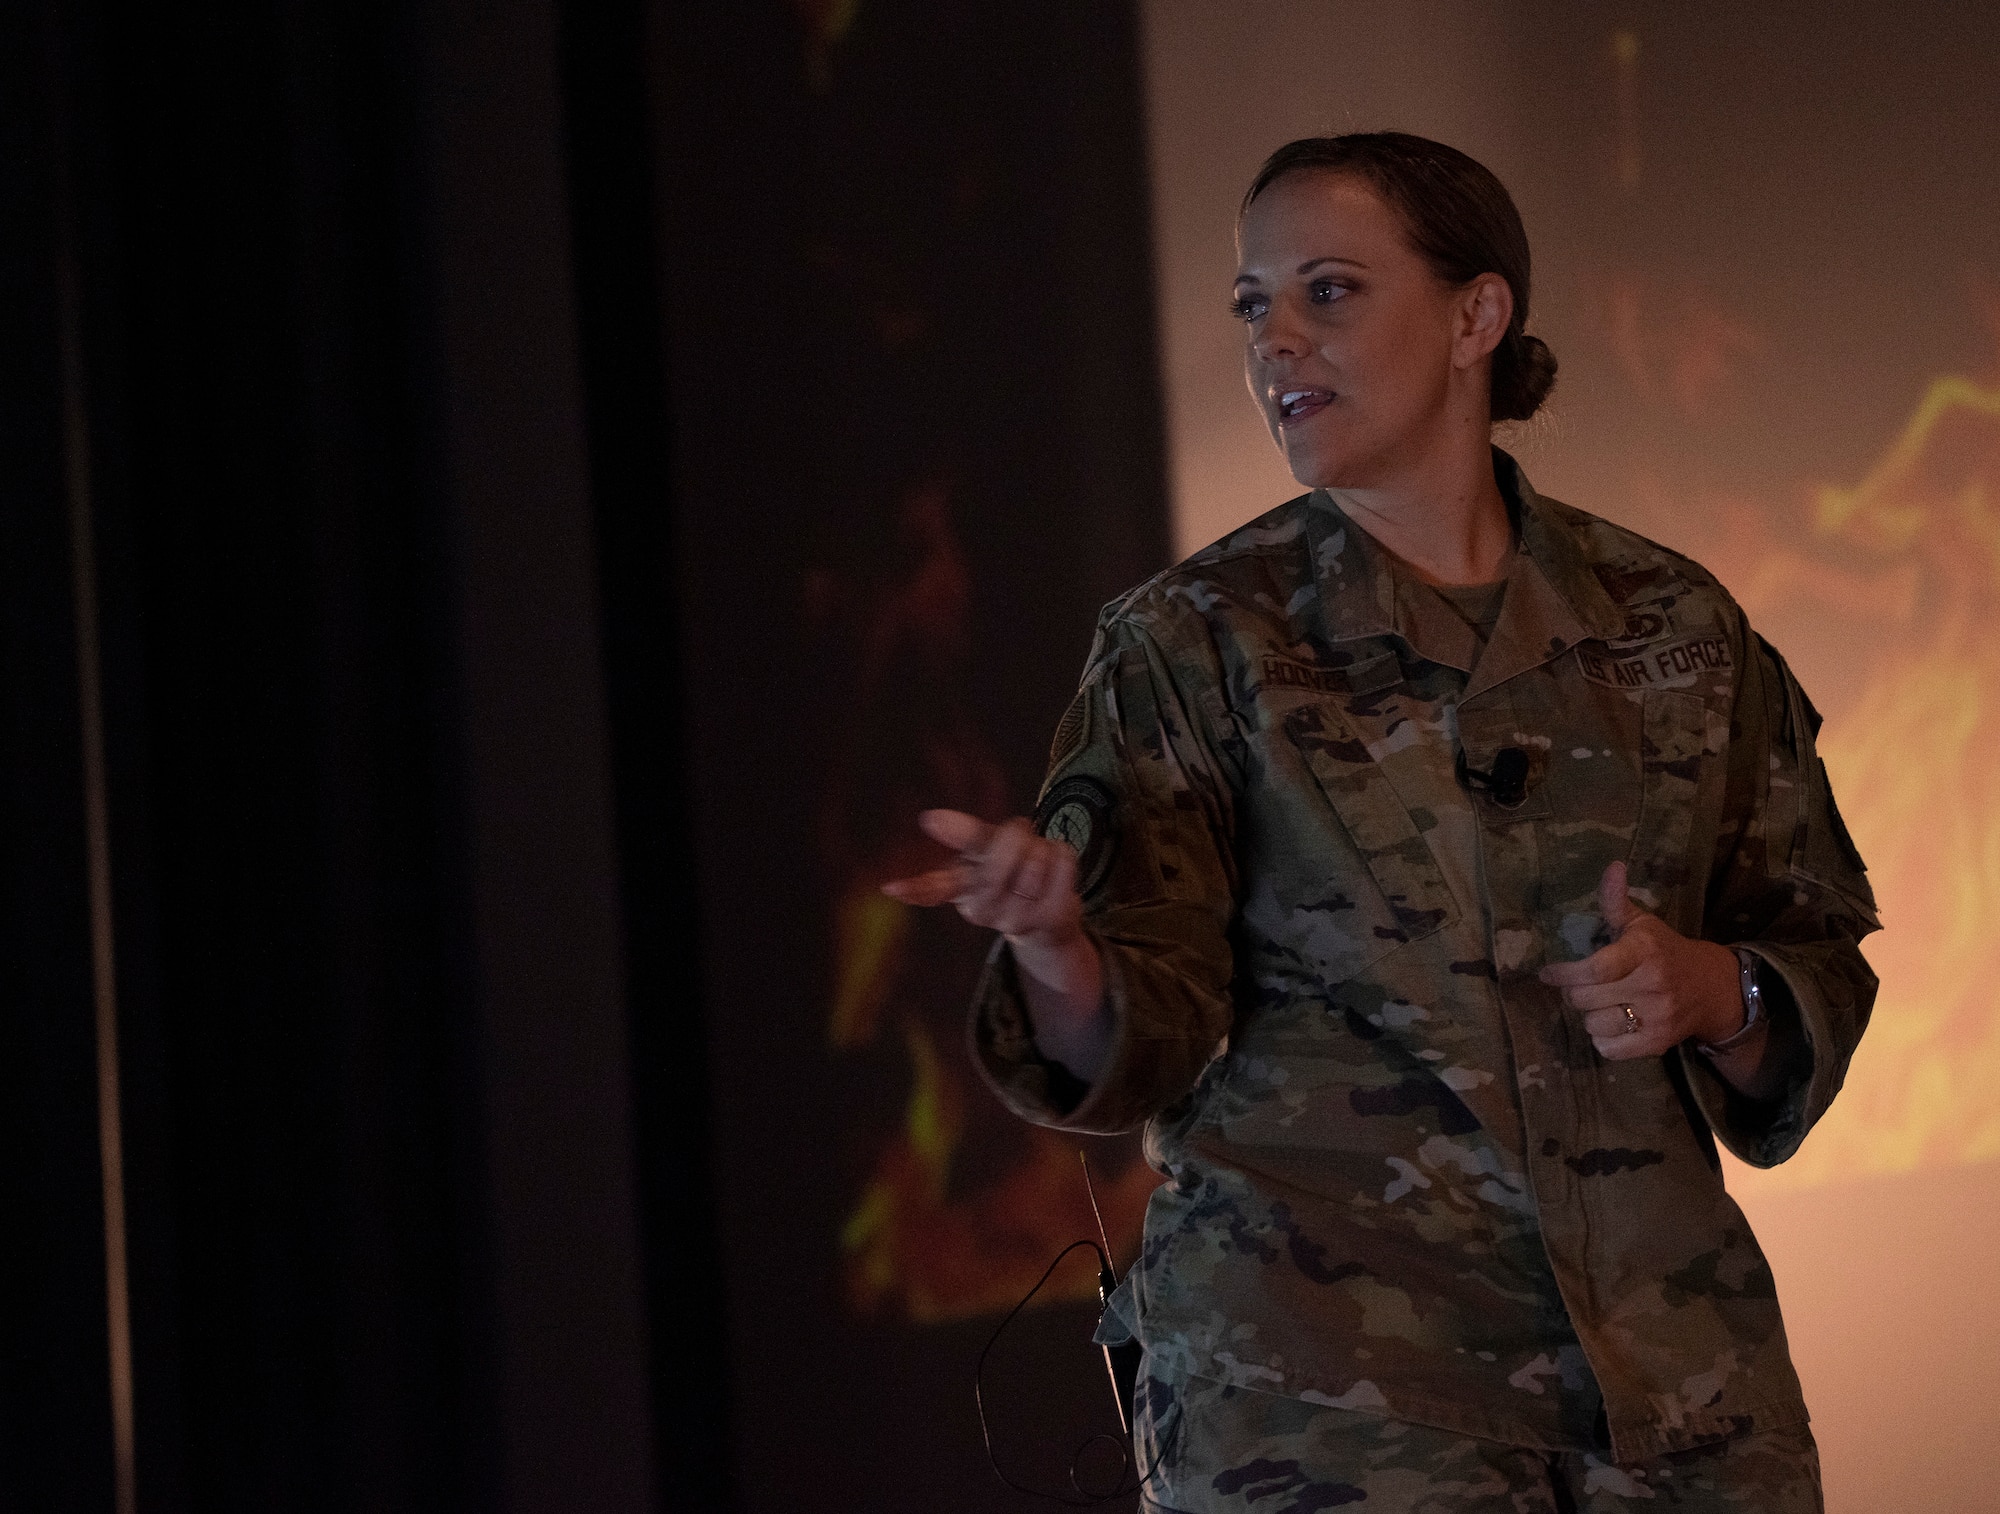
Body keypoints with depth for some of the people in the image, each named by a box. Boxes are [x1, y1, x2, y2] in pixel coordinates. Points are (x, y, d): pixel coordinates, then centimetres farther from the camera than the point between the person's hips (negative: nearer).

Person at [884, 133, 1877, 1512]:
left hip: (1669, 1358, 3)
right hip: (1323, 1370, -3)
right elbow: (1141, 1044, -8)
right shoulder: (1194, 645, 0)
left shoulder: (1673, 628, 7)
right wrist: (1052, 945, -30)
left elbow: (1820, 969, 12)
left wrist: (1711, 991, -9)